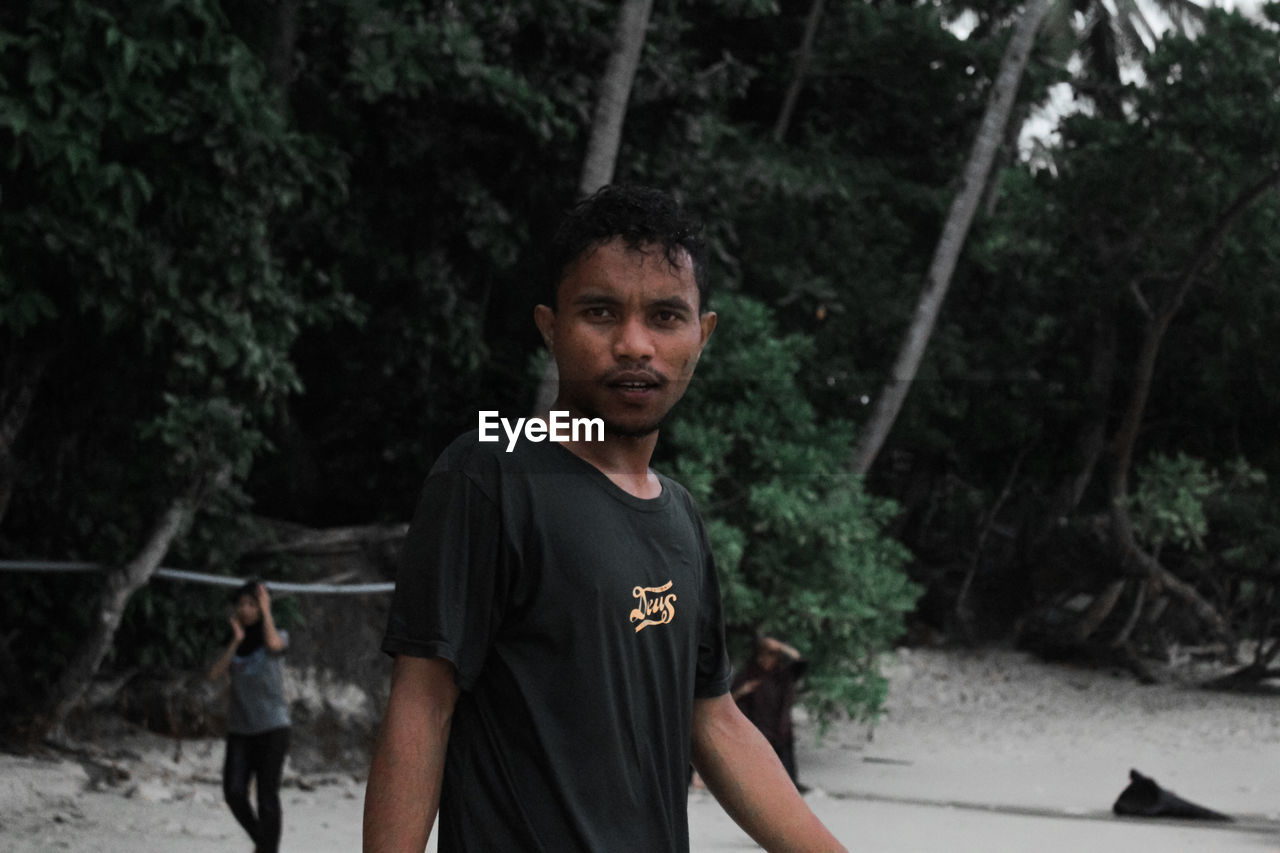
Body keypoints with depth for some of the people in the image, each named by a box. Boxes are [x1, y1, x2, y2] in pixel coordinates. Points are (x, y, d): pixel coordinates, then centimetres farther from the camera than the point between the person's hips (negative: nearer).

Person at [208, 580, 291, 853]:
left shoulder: (278, 636, 3)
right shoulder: (235, 644, 13)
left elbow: (273, 643, -23)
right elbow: (214, 675, -2)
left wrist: (265, 611, -13)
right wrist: (236, 643, -8)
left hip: (272, 727, -3)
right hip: (240, 728, 3)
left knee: (267, 795, -6)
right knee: (233, 791, -10)